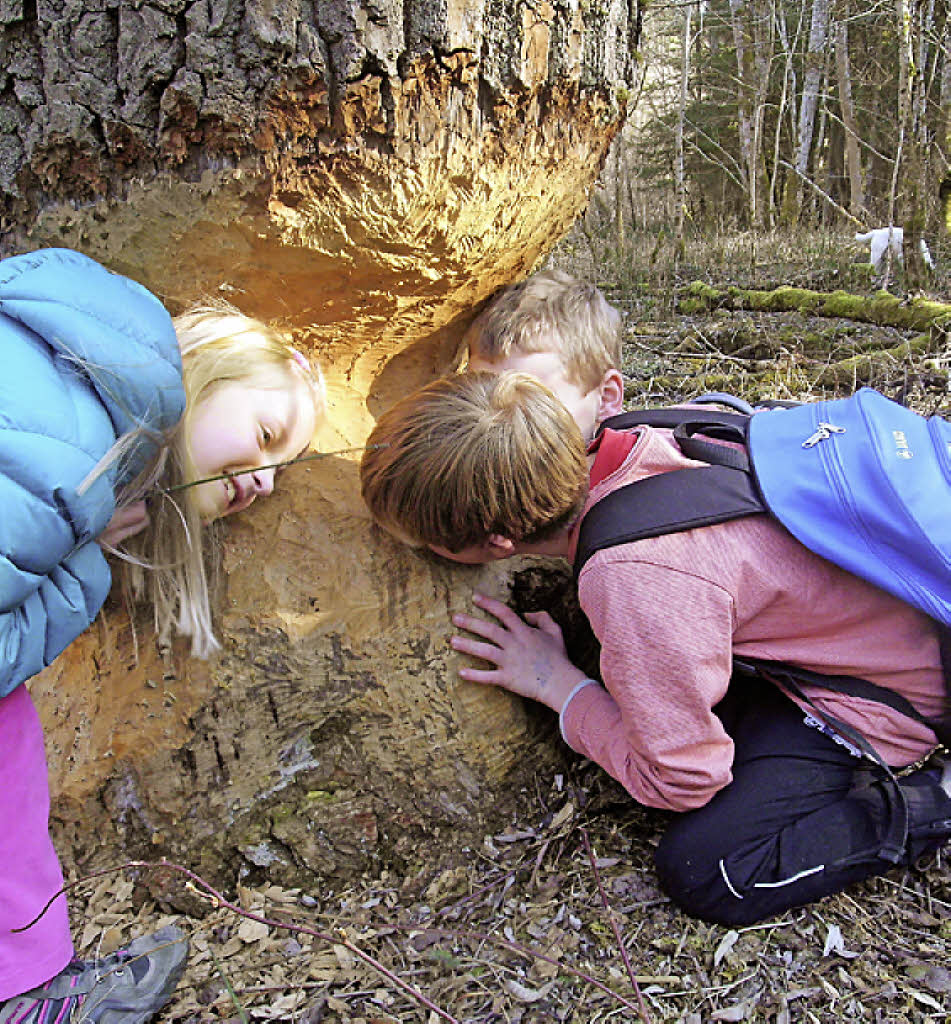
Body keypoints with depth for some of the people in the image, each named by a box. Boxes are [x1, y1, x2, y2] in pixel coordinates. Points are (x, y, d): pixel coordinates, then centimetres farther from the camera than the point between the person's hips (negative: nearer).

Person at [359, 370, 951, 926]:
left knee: (707, 876, -12)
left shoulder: (634, 579, -36)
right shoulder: (633, 441, -14)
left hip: (881, 695, -8)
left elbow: (680, 781, -23)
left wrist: (556, 684, -11)